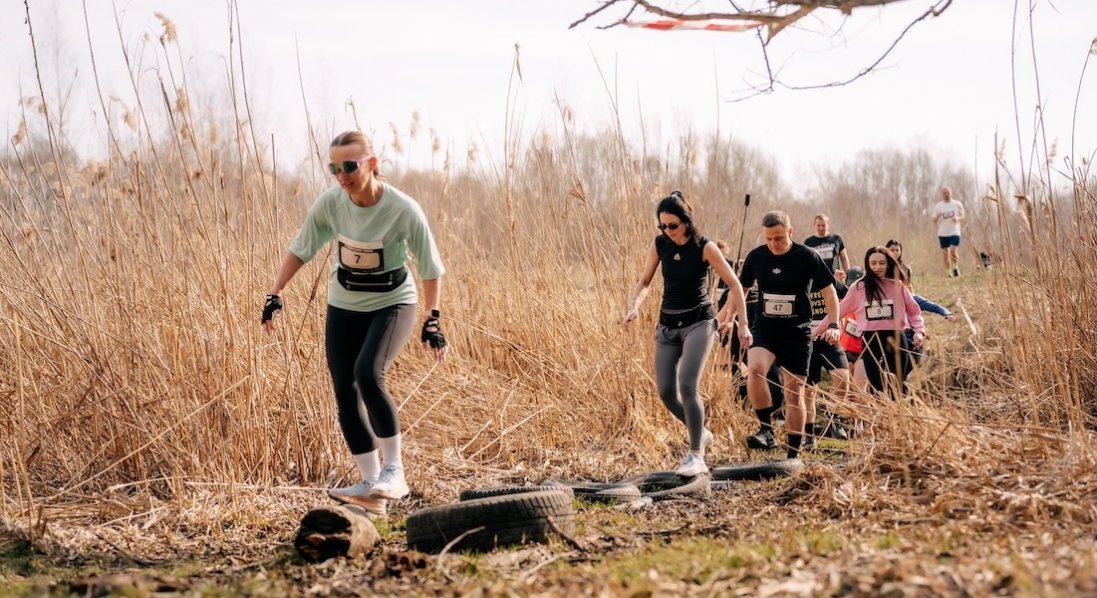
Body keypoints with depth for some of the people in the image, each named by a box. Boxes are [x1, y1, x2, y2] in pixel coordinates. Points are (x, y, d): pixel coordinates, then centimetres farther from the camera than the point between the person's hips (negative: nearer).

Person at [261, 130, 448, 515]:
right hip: (344, 306, 4)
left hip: (392, 303, -4)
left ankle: (393, 468, -14)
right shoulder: (330, 203, -13)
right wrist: (275, 295, -3)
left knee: (368, 374, -28)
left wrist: (432, 321, -17)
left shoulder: (403, 210, -23)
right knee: (345, 392, -3)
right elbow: (300, 250, 1)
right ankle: (371, 486, 5)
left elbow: (430, 268, -14)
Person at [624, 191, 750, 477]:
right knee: (666, 391, -2)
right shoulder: (660, 245, 1)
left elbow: (734, 285, -5)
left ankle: (696, 457, -16)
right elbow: (644, 282, 10)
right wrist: (634, 307, -10)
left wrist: (742, 324, -6)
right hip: (668, 324, 5)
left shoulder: (705, 247, -11)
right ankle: (701, 434, 24)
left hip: (699, 322, -5)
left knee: (687, 385, -20)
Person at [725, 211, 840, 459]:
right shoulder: (756, 257, -1)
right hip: (764, 329, 1)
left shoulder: (807, 257, -8)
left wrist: (834, 324, -10)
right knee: (754, 369, -29)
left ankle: (794, 453, 13)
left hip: (797, 332, -1)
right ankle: (767, 430, -20)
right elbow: (741, 289, 14)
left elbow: (828, 290, -1)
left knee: (794, 392, 3)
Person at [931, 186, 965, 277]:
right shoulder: (938, 206, 6)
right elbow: (934, 221, 8)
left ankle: (956, 267, 3)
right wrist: (937, 216, -14)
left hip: (954, 232, -2)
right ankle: (949, 272, 15)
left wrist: (957, 219, -14)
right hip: (942, 233, 2)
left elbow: (962, 218, 9)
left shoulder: (957, 204, 3)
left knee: (953, 251, -19)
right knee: (945, 254, 5)